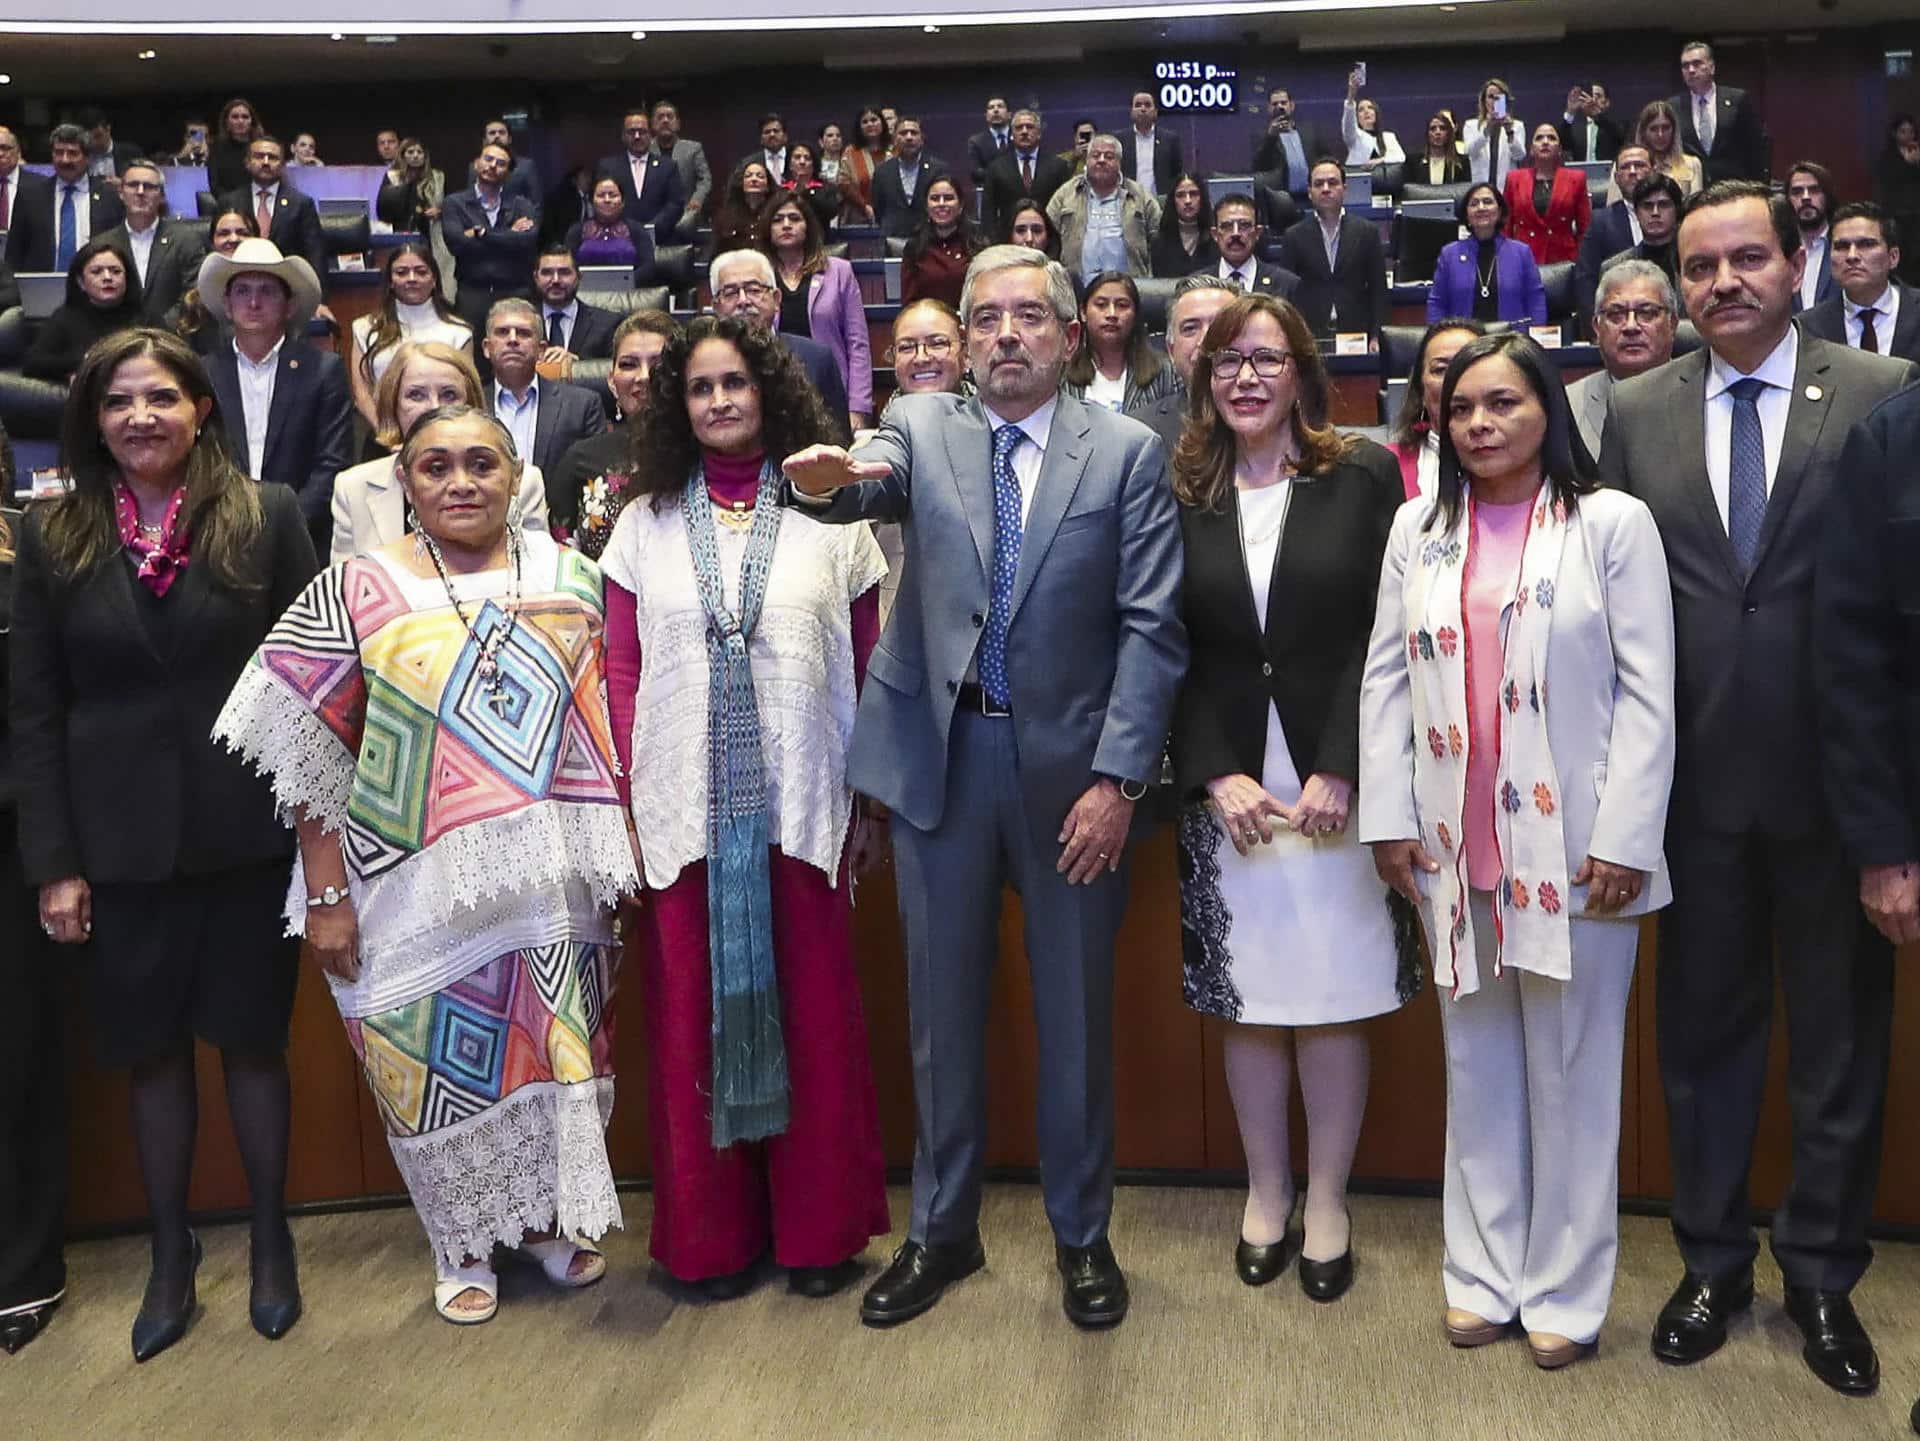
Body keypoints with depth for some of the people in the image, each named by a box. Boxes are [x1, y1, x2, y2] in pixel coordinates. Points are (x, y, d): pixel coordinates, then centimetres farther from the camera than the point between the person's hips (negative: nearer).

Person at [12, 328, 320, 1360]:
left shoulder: (268, 517, -2)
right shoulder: (52, 538, 2)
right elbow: (32, 712, 2)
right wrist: (53, 863, -3)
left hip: (246, 835, -1)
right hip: (120, 842, 2)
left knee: (252, 1038, 9)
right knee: (150, 1049, 11)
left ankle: (269, 1239, 28)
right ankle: (171, 1255, 29)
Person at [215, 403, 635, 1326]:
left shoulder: (571, 579, 4)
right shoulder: (356, 592, -2)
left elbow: (612, 729, 7)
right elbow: (311, 757, -3)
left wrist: (624, 854, 1)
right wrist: (327, 895, -6)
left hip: (553, 880, 2)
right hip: (419, 886, -2)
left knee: (557, 1045, 11)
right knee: (440, 1061, 8)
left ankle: (549, 1215, 34)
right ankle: (463, 1244, 30)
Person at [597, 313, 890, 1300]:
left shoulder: (829, 516, 5)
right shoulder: (644, 523, 8)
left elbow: (869, 670, 5)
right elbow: (621, 673, 7)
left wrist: (870, 800, 2)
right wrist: (625, 802, -1)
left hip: (802, 806, -1)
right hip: (683, 809, 1)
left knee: (814, 1017, 6)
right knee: (693, 1020, 8)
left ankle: (818, 1227, 22)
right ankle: (711, 1232, 24)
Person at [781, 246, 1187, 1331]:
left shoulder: (1128, 452, 1)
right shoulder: (923, 428, 5)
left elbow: (1153, 628, -4)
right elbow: (877, 481, -17)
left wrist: (1118, 778, -12)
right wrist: (832, 478, -42)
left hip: (1072, 762, -1)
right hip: (941, 754, 1)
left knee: (1077, 1010, 10)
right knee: (942, 1005, 12)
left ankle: (1083, 1234, 29)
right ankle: (942, 1232, 29)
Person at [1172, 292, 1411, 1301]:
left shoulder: (1363, 480, 1)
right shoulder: (1180, 495, 6)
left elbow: (1384, 638, -4)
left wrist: (1339, 772, -12)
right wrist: (1216, 776, -8)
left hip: (1337, 782, -1)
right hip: (1225, 789, 2)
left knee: (1335, 1001, 5)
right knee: (1247, 1003, 9)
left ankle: (1327, 1204, 21)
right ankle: (1265, 1191, 26)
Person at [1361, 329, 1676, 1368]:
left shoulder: (1612, 523, -1)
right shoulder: (1418, 529, 9)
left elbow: (1648, 691, -5)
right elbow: (1385, 678, 8)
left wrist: (1624, 840, -11)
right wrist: (1387, 818, 1)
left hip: (1574, 843, -3)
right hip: (1455, 847, 3)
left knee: (1571, 1068, 6)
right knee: (1475, 1065, 12)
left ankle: (1565, 1291, 20)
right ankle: (1484, 1275, 24)